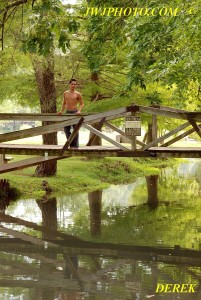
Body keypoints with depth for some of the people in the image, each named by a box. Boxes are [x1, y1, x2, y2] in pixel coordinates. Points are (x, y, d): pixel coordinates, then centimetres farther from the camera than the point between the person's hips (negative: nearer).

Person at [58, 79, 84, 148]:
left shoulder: (77, 94, -4)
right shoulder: (65, 93, 8)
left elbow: (82, 104, 0)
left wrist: (79, 111, -15)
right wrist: (62, 111, 10)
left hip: (75, 112, -5)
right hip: (67, 112, 5)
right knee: (66, 129, 4)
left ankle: (75, 145, 3)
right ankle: (71, 144, 14)